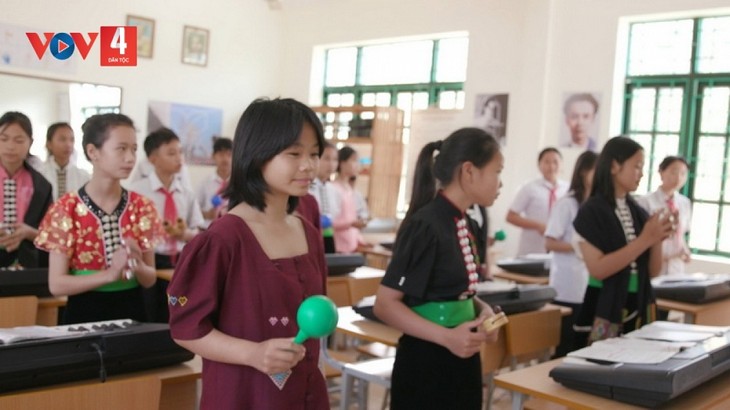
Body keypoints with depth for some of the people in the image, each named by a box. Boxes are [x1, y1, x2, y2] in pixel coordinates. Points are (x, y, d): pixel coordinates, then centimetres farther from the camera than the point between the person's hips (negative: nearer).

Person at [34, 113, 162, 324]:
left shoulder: (142, 206, -1)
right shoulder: (67, 208, -9)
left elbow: (150, 279, 2)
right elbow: (57, 284, -11)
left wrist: (138, 266, -19)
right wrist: (110, 274, -23)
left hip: (131, 310, 3)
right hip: (85, 313, -2)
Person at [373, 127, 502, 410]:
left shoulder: (461, 224, 5)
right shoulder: (425, 225, -19)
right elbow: (385, 304, -19)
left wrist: (482, 309, 0)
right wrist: (446, 336, -27)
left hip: (462, 360, 8)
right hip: (426, 364, -8)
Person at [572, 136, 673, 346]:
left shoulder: (639, 213, 8)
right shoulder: (592, 211, -8)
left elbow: (652, 271, 10)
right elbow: (598, 269, -19)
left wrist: (658, 239, -8)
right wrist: (644, 240, -19)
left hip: (640, 307, 6)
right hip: (606, 310, -5)